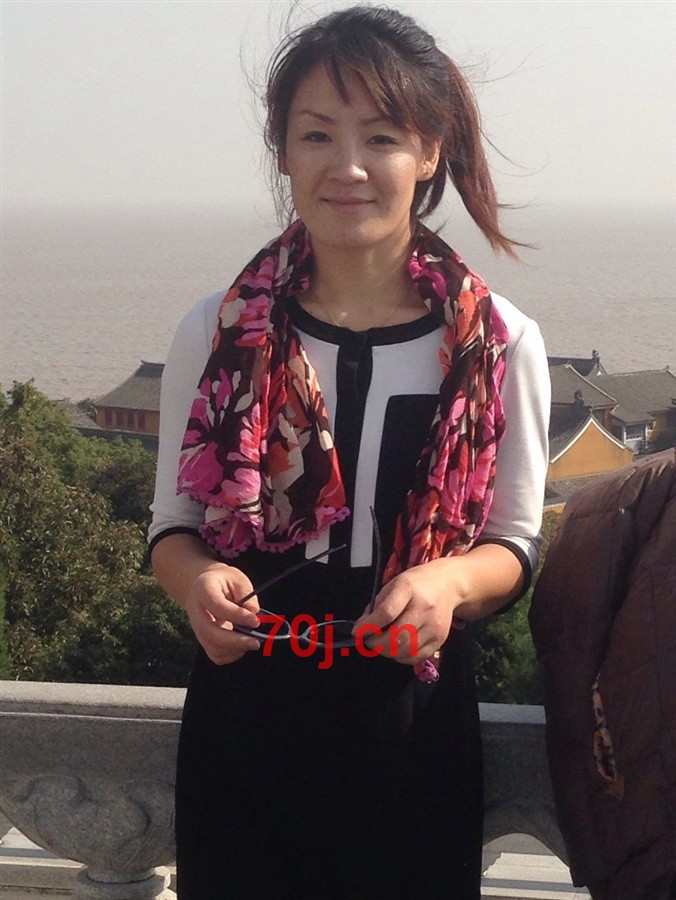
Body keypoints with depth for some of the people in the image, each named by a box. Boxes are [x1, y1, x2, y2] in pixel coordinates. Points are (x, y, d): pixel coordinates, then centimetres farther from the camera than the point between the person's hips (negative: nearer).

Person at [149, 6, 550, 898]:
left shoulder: (502, 345, -6)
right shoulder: (216, 334, -4)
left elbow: (515, 541, 2)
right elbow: (176, 523, 5)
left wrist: (451, 581, -20)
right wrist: (197, 580, -19)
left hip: (415, 725, 0)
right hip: (243, 717, 0)